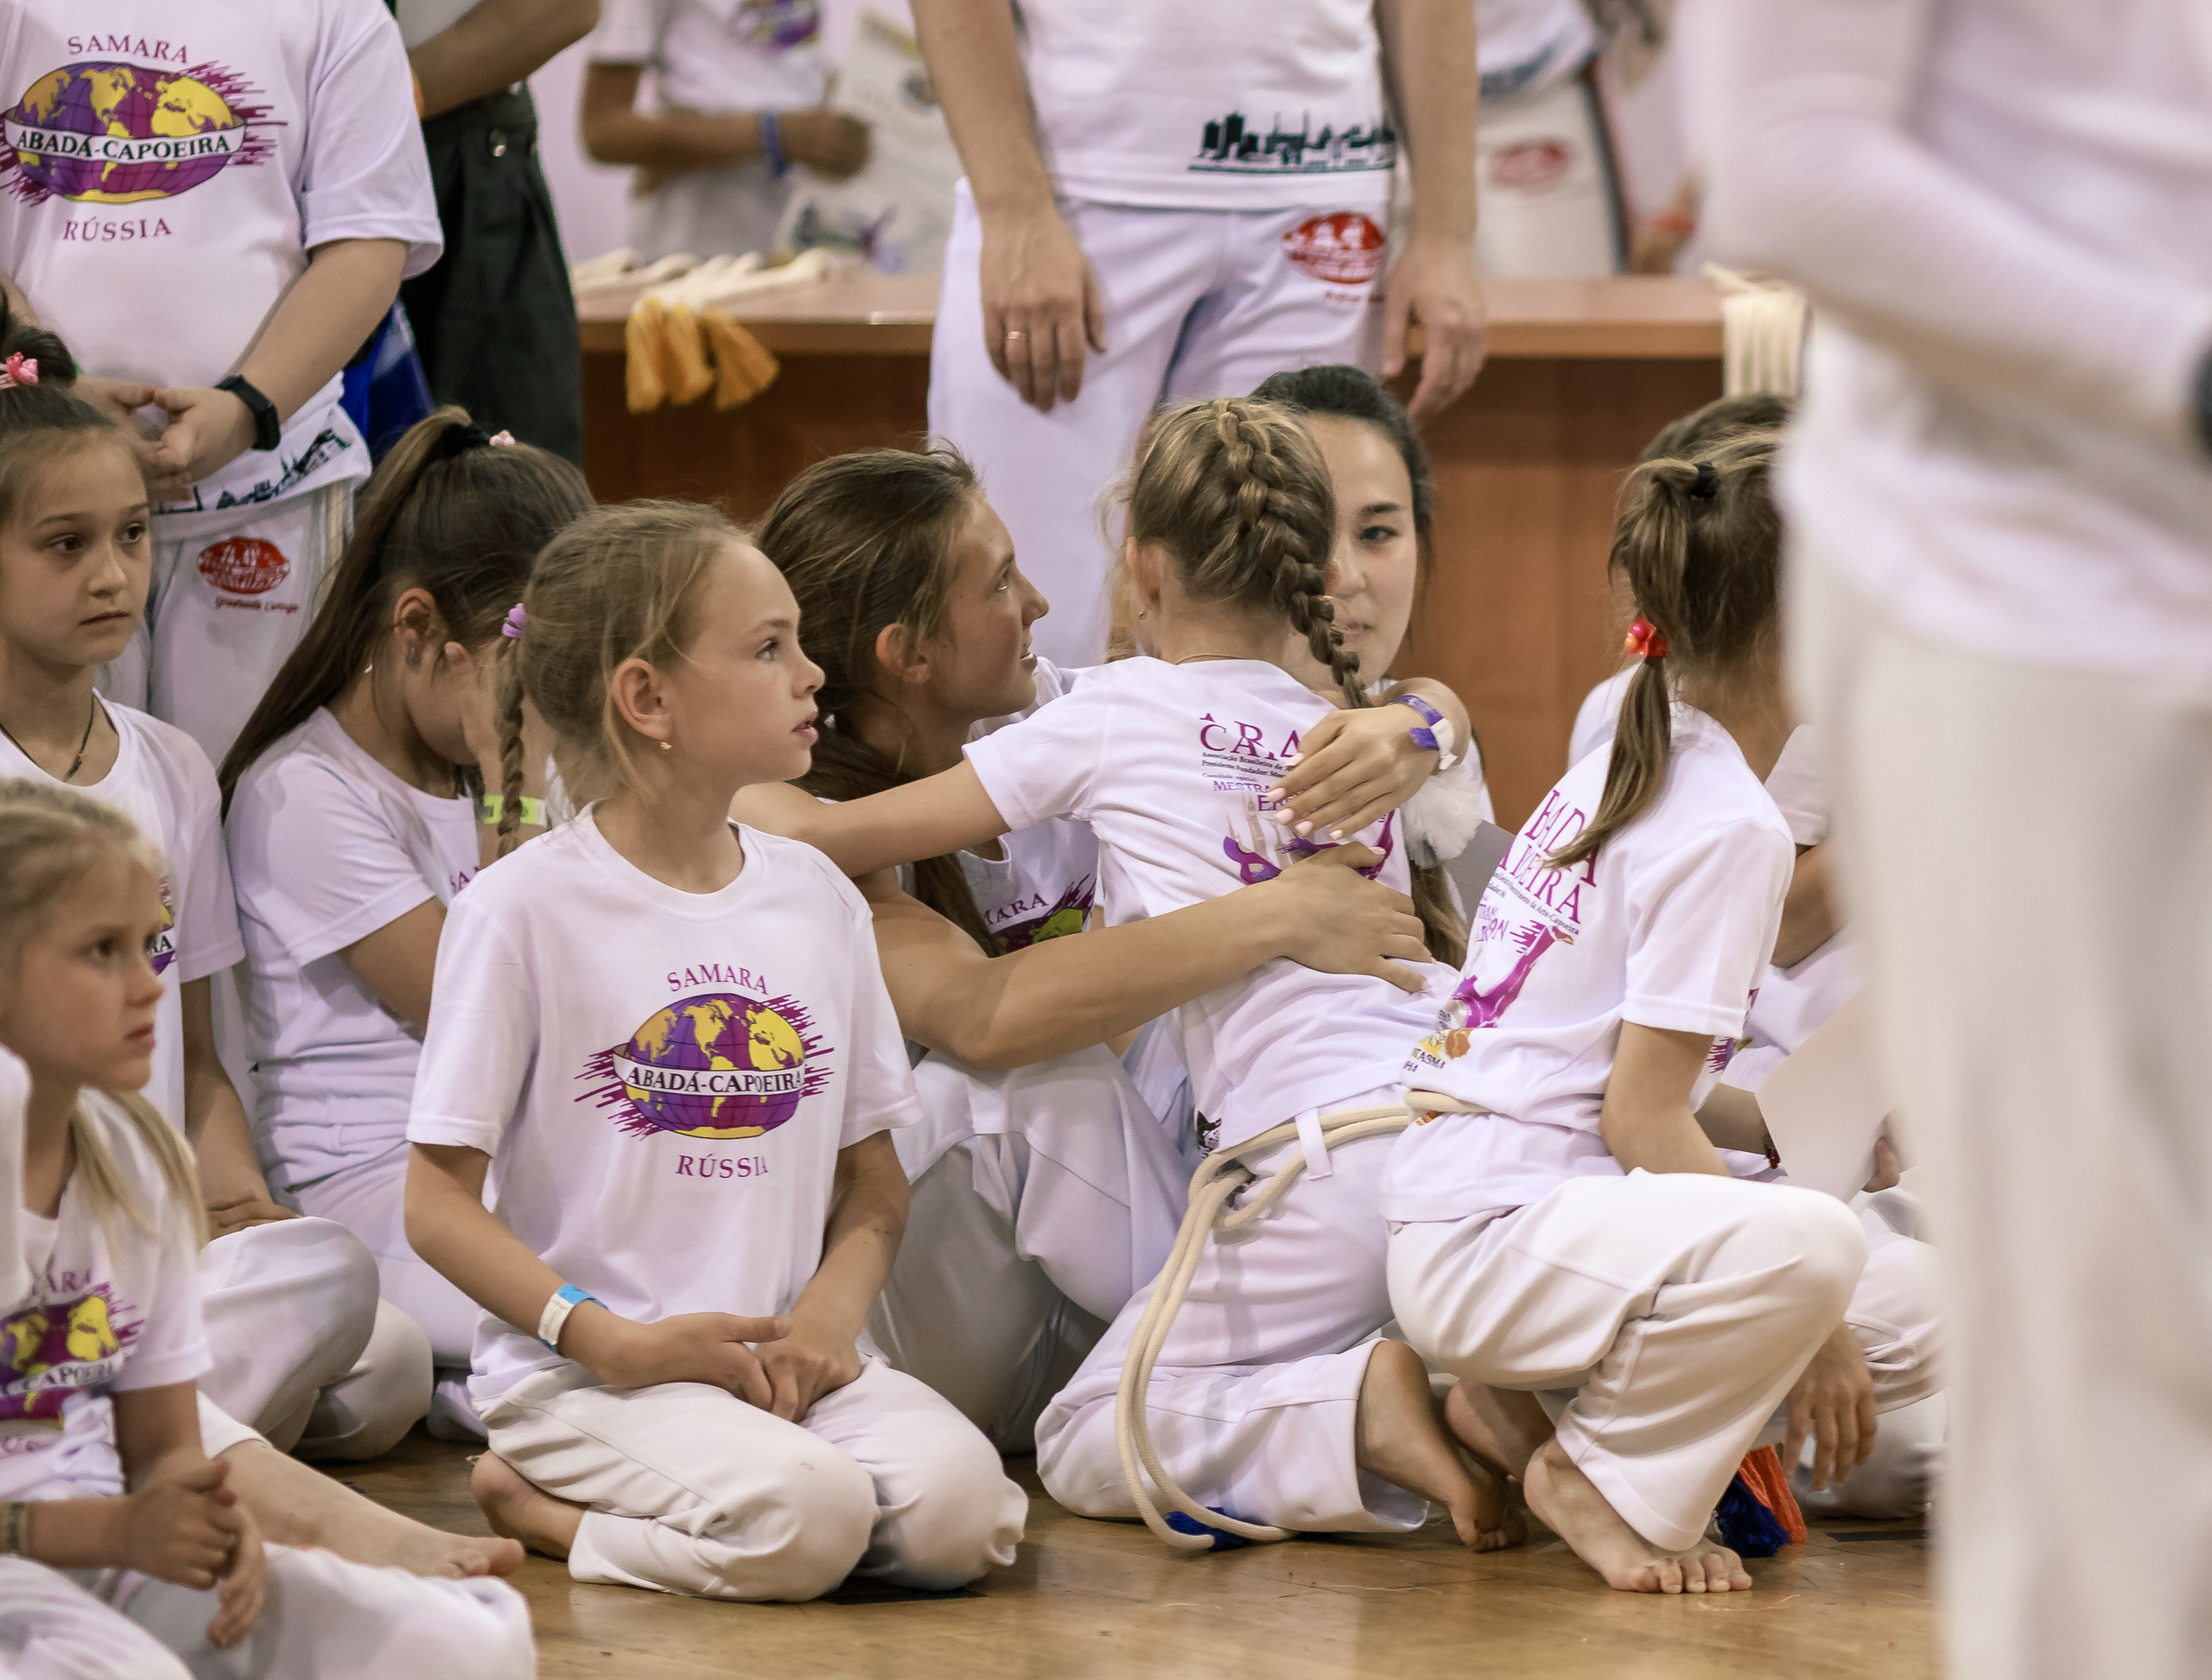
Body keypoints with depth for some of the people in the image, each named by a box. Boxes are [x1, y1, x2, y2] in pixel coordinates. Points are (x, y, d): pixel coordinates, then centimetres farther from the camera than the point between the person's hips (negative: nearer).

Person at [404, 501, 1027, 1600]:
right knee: (803, 1520, -31)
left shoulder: (815, 900, 11)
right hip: (579, 1376, -6)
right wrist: (610, 1338, -18)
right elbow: (440, 1200, -6)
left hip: (783, 1355, 6)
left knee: (959, 1509, -23)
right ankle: (525, 1499, -4)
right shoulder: (525, 910, -6)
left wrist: (827, 1316, -6)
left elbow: (874, 1181, 15)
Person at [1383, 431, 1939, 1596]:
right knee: (1807, 1243, -35)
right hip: (1483, 1241, -10)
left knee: (1923, 1309, 8)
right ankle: (1600, 1474, -11)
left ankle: (1532, 1407, 6)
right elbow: (1644, 1119, -17)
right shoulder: (1729, 827, -14)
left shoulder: (1621, 770, 16)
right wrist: (1797, 1322, -12)